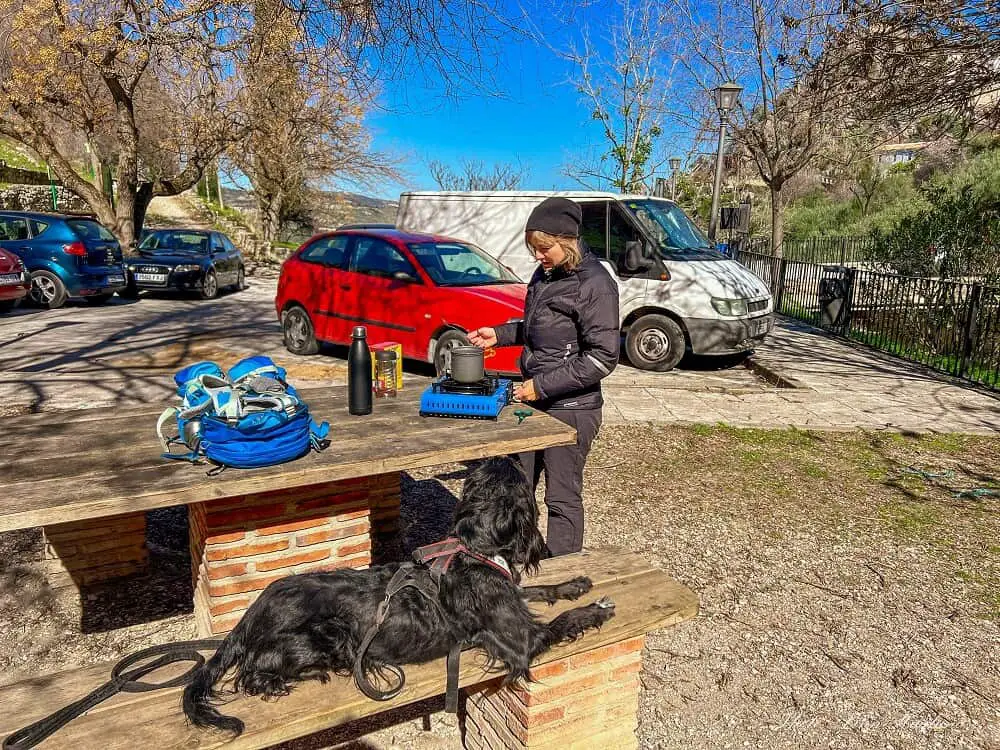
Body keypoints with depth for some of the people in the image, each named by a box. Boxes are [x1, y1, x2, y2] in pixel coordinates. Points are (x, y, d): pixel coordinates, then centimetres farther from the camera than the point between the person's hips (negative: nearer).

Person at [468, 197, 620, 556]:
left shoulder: (594, 284, -16)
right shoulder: (545, 274, 7)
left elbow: (602, 357, -19)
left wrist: (542, 385, -19)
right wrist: (499, 334, 6)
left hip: (570, 408, -8)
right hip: (533, 399, 8)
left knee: (562, 498, 5)